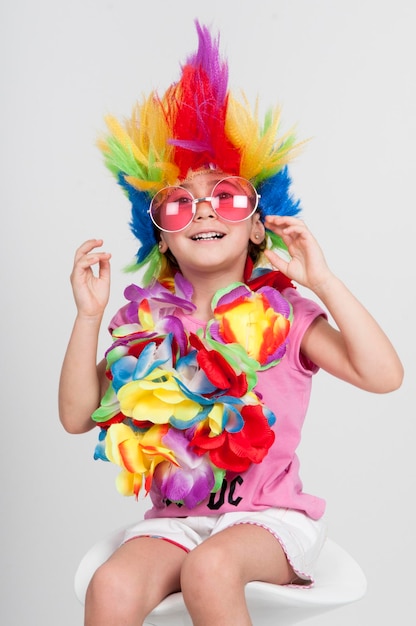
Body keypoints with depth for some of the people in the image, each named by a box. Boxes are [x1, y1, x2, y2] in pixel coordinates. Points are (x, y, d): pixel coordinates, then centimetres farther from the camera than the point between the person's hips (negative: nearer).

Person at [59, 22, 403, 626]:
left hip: (269, 514, -2)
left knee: (210, 567, -34)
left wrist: (323, 280, -21)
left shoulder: (282, 312, -3)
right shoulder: (147, 320, 3)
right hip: (173, 518, 2)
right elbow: (78, 416, 0)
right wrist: (89, 315, -11)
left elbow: (384, 375, -16)